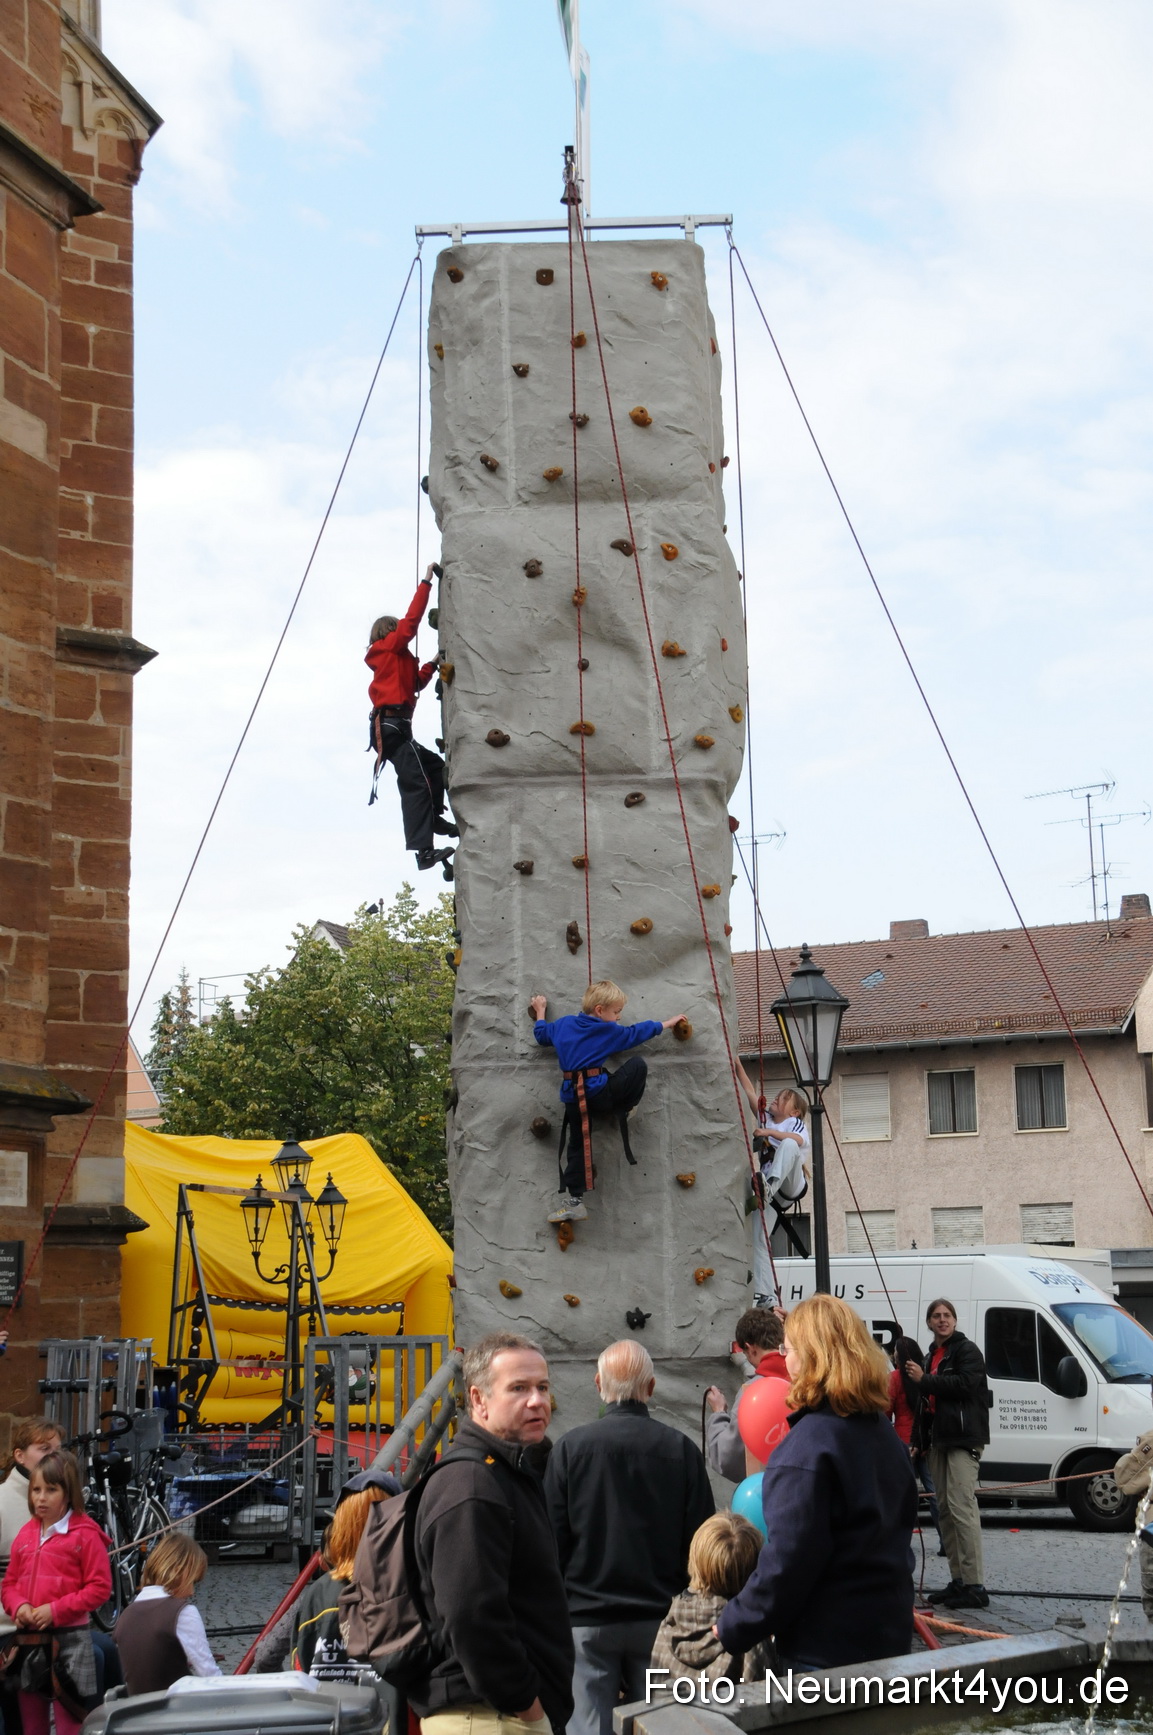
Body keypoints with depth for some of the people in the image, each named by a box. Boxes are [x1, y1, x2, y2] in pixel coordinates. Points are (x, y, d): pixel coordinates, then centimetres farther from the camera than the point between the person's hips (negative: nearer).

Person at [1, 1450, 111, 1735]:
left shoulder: (85, 1535, -9)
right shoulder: (26, 1534, 8)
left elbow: (100, 1588, -10)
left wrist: (55, 1610, -16)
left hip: (68, 1639, -6)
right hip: (29, 1640, 6)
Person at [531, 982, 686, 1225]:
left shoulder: (563, 1025, 12)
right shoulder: (610, 1031, 1)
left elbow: (542, 1035, 28)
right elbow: (638, 1032, 13)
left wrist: (540, 1011, 46)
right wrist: (669, 1023, 27)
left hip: (571, 1097, 5)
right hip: (598, 1093, -5)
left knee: (577, 1146, 10)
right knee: (638, 1064, 4)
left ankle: (572, 1200, 2)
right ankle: (623, 1111, 14)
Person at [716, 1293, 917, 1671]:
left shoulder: (808, 1444, -19)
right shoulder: (882, 1431, 9)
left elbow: (788, 1558, -21)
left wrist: (733, 1629, -10)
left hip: (825, 1647, -8)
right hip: (889, 1636, 9)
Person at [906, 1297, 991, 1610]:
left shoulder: (967, 1350, -4)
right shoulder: (932, 1356, 23)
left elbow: (964, 1384, -21)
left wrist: (924, 1379, -14)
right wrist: (918, 1440, 22)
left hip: (963, 1439, -9)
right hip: (939, 1441, 9)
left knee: (962, 1507, -16)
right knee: (945, 1509, 9)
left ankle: (974, 1585, -17)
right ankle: (958, 1581, 14)